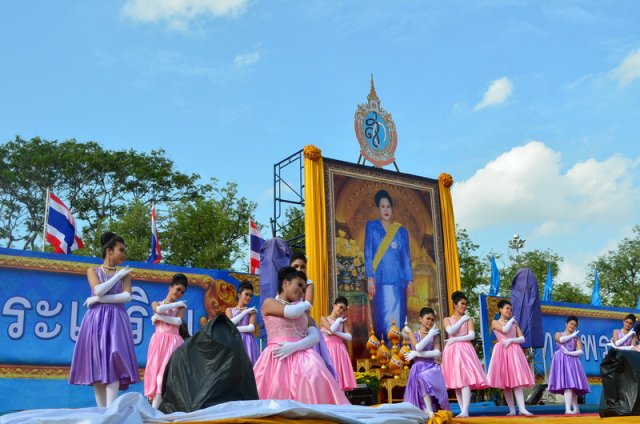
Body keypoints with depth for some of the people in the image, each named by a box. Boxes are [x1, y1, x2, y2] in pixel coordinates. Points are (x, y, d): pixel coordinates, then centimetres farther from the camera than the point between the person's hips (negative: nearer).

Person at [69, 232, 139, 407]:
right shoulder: (93, 271, 9)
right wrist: (118, 276, -3)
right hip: (96, 320, 0)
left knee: (113, 363, -13)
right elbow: (99, 290, -10)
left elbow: (127, 296, -6)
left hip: (116, 320, 0)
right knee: (97, 365, -2)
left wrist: (98, 300, -10)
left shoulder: (125, 273, 11)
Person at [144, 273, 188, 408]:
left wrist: (159, 317, -9)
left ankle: (155, 408, -20)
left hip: (173, 341, -1)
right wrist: (176, 304, -2)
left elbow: (178, 321, -7)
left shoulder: (181, 307, 13)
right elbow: (158, 309, -11)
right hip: (159, 341, 1)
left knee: (168, 370, -14)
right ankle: (153, 405, -12)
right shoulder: (156, 304, 14)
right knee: (156, 369, -9)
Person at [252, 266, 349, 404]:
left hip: (301, 356, 3)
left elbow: (315, 336, 7)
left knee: (314, 376, -27)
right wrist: (306, 304, 10)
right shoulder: (269, 303, 9)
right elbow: (291, 313, -12)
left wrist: (294, 346, -12)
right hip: (277, 358, -3)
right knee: (276, 398, -22)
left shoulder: (303, 311, 25)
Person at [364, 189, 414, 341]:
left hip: (398, 279, 2)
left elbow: (406, 257, 11)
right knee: (382, 318, -6)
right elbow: (368, 253, 0)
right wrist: (369, 278, -9)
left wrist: (410, 281, 3)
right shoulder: (371, 226, 6)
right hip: (380, 279, -2)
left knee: (398, 317, 0)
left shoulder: (401, 230, 12)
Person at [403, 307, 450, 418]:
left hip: (431, 367, -1)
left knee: (424, 378, -33)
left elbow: (437, 353, -8)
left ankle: (430, 411, -30)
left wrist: (417, 354, -12)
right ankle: (429, 411, -19)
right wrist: (430, 335, -7)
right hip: (418, 368, 2)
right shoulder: (413, 334, 7)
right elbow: (418, 347, -13)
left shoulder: (435, 335, 8)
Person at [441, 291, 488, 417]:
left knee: (465, 380, -16)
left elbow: (471, 336, -5)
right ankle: (462, 411, 4)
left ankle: (465, 411, -24)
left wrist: (455, 339, -10)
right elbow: (450, 331, -9)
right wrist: (462, 320, -3)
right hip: (452, 352, 2)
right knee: (456, 382, 0)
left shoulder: (468, 319, 10)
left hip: (465, 350, -2)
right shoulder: (447, 319, 12)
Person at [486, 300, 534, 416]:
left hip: (514, 352, 2)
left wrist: (511, 340, -10)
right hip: (502, 352, -2)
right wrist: (511, 320, 3)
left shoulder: (514, 323, 17)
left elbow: (522, 339, 7)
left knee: (517, 380, -11)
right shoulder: (495, 322, 7)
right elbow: (505, 330, -13)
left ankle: (522, 408, -20)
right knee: (506, 382, -2)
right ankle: (512, 410, 1)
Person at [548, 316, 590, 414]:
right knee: (567, 384, -15)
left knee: (572, 384, -6)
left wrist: (569, 353, -12)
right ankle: (568, 409, -21)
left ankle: (575, 408, -1)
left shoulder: (576, 338, 18)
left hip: (572, 361, 2)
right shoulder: (559, 334, 15)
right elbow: (561, 340, -10)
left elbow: (580, 352, 2)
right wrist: (572, 335, 2)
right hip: (561, 361, -2)